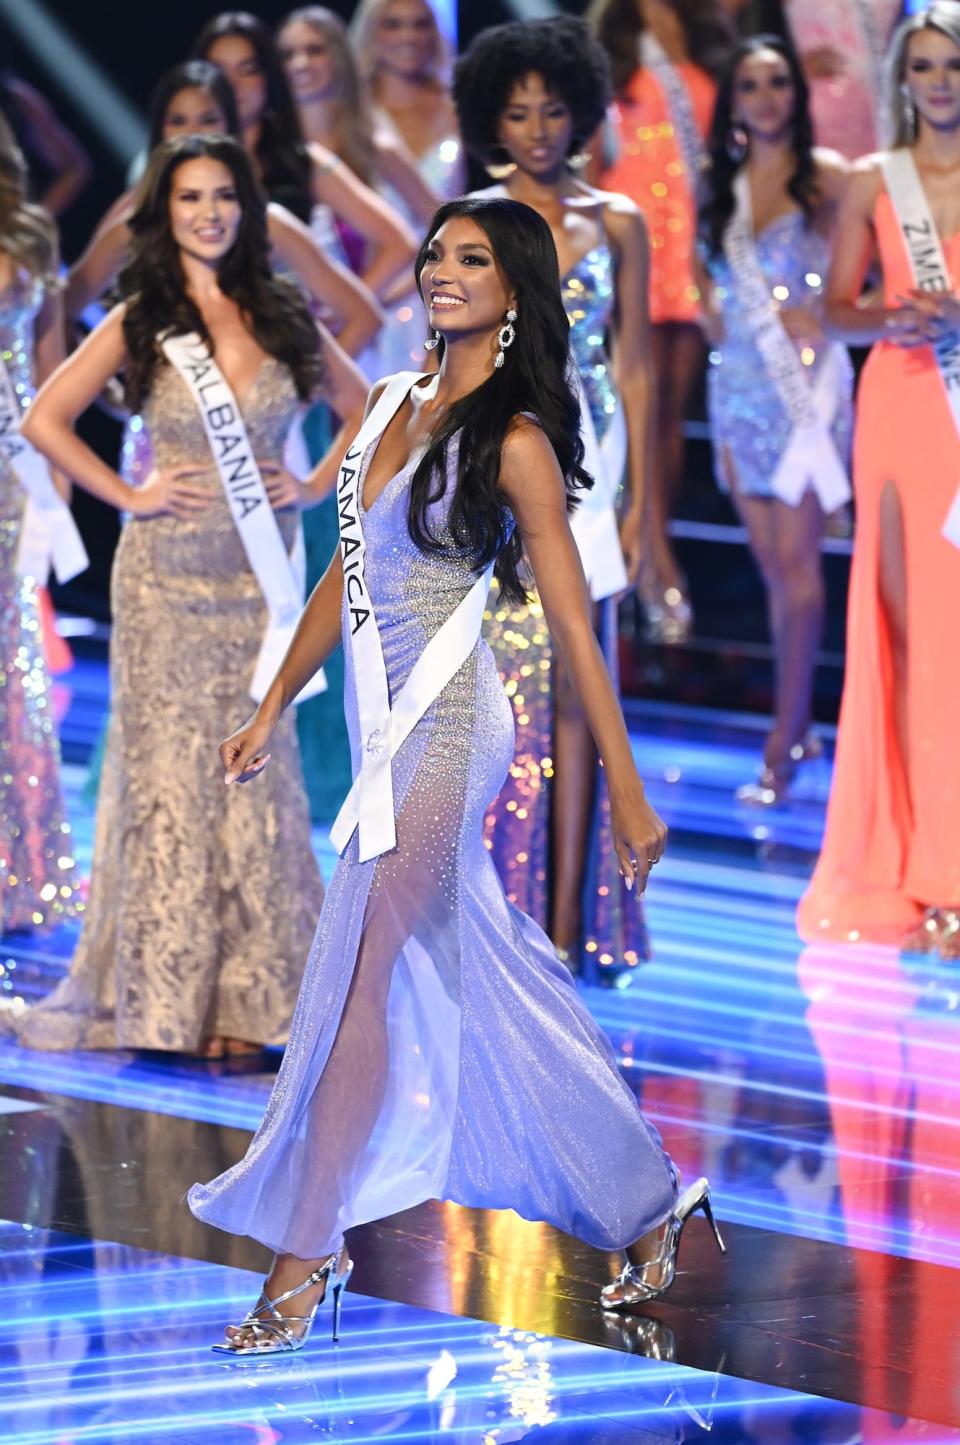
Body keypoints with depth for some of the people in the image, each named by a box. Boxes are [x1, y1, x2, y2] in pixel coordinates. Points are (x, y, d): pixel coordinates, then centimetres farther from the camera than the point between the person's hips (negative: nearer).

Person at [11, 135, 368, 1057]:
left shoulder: (281, 318, 7)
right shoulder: (140, 323, 0)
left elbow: (359, 408, 18)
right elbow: (46, 420, -2)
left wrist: (315, 487, 4)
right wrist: (129, 496, -6)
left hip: (259, 574, 2)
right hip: (167, 579, -2)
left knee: (254, 771, 1)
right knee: (168, 770, -1)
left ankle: (245, 1000, 6)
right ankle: (165, 1003, 4)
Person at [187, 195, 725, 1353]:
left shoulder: (514, 441, -11)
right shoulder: (397, 404, 10)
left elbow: (573, 626, -12)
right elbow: (347, 574, 18)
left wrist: (627, 793, -12)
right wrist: (272, 708, 19)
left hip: (442, 722, -8)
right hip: (385, 721, 8)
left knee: (357, 984, -9)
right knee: (492, 982, 15)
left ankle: (304, 1261, -5)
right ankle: (646, 1206, 27)